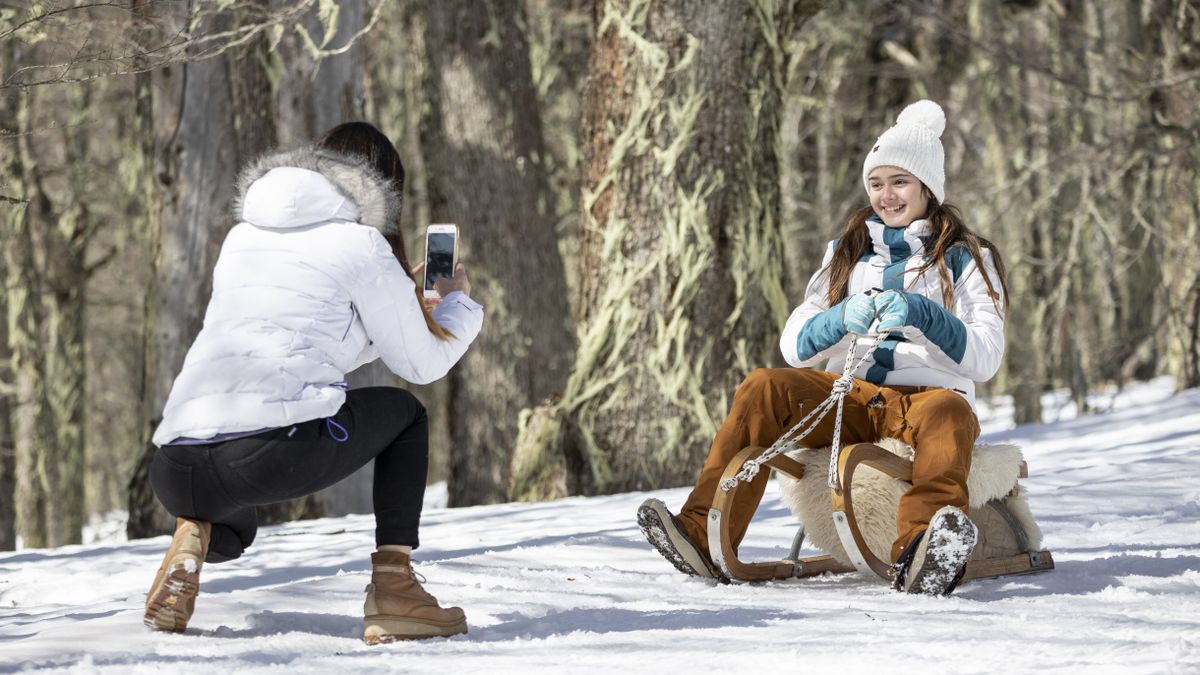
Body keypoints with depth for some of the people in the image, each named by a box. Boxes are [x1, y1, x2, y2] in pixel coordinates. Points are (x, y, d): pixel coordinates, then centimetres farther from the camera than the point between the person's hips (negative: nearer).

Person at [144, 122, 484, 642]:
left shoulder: (243, 236, 25)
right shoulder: (362, 245, 8)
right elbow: (422, 363, 17)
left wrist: (392, 295, 48)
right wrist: (457, 302, 38)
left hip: (175, 469, 6)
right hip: (279, 451, -5)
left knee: (233, 527, 40)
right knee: (404, 413, 24)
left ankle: (194, 530, 3)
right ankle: (393, 587, 10)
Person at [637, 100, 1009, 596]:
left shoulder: (965, 259, 11)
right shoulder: (849, 253, 21)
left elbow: (985, 358, -4)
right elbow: (793, 346, 9)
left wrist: (922, 315, -20)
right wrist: (843, 319, -13)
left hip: (926, 397, -3)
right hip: (849, 401, 3)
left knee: (948, 410, -39)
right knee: (765, 387, -25)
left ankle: (921, 556, -67)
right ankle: (702, 535, -38)